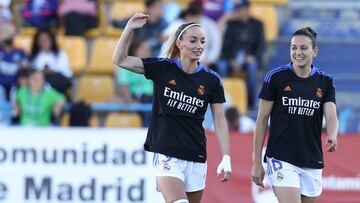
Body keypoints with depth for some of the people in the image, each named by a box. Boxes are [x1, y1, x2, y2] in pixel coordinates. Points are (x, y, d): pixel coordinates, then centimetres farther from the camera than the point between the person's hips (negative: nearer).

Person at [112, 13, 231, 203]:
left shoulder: (211, 79, 1)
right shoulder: (162, 68, -2)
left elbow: (219, 121, 4)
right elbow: (120, 60, -4)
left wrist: (226, 159, -3)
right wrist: (129, 28, -17)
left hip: (196, 157, 3)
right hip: (166, 155, -3)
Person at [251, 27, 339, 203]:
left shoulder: (325, 82, 5)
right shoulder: (275, 77, -4)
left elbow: (331, 116, -7)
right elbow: (262, 119, 0)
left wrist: (332, 136, -31)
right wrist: (256, 163, -3)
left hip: (312, 162, 4)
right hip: (281, 160, -4)